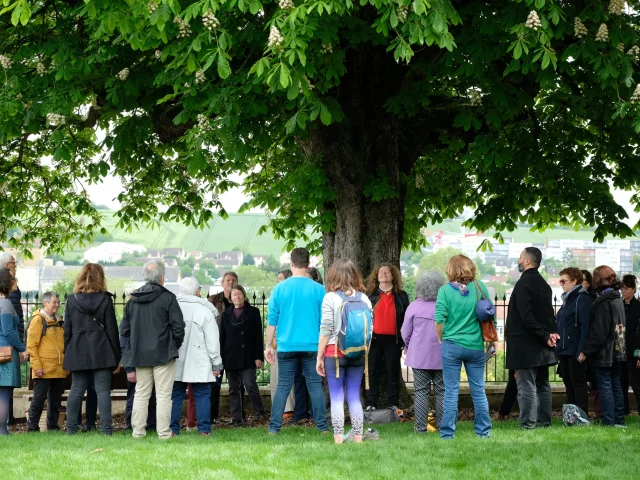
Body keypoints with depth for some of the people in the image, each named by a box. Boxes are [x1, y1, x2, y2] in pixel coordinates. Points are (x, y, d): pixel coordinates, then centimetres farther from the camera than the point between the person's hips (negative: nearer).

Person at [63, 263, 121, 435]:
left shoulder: (72, 300, 4)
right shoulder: (105, 299, -2)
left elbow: (67, 330, 6)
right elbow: (112, 329, -1)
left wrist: (67, 354, 12)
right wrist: (116, 357, 3)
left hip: (78, 352, 2)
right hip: (101, 353, -2)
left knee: (76, 390, 7)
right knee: (102, 390, -2)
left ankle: (71, 427, 7)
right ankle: (106, 429, -5)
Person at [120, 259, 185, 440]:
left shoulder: (133, 300, 7)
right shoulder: (167, 298, -8)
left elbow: (124, 330, 11)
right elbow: (178, 326, -9)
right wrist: (175, 345, 7)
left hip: (139, 355, 4)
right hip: (163, 354, -4)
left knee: (141, 394, 11)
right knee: (163, 395, -1)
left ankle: (138, 431, 11)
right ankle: (164, 433, -2)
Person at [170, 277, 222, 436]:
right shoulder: (205, 311, -6)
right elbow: (212, 341, -5)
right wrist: (216, 363, 2)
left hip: (176, 363, 3)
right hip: (200, 364, -2)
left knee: (175, 396, 8)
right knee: (202, 395, 3)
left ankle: (172, 429, 7)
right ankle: (204, 429, 1)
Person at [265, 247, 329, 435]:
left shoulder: (280, 289, -1)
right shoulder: (318, 289, -2)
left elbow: (272, 320, 2)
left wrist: (269, 345, 9)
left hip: (287, 347, 0)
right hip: (312, 346, 0)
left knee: (282, 387, 6)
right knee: (315, 387, 6)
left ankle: (274, 427, 4)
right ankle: (322, 426, 6)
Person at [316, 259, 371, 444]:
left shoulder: (331, 298, -5)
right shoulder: (364, 299, 6)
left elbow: (326, 330, -7)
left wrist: (319, 357, -1)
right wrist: (365, 354, 17)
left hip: (334, 352, -3)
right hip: (358, 353, 3)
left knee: (336, 398, 1)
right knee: (354, 397, 9)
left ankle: (338, 440, -3)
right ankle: (358, 438, 7)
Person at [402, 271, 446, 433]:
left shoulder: (414, 306, -6)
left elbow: (405, 332, 1)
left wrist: (408, 346, 20)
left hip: (420, 356, -1)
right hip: (442, 356, 1)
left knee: (421, 391, 3)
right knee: (441, 391, 8)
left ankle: (421, 426, 1)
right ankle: (442, 425, 9)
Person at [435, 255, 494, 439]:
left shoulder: (445, 290, -7)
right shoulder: (479, 287, -1)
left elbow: (439, 320, -11)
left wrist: (441, 339, 5)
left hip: (452, 345, -2)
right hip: (476, 346, 2)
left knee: (451, 391, 3)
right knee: (479, 391, 12)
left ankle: (447, 433, 5)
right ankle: (484, 431, 18)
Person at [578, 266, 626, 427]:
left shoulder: (603, 302, -15)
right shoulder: (618, 300, 13)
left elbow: (598, 332, -18)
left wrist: (585, 351, -15)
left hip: (604, 353, -9)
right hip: (617, 352, 9)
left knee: (605, 386, -5)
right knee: (616, 385, 12)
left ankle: (609, 422, -7)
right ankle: (619, 421, 14)